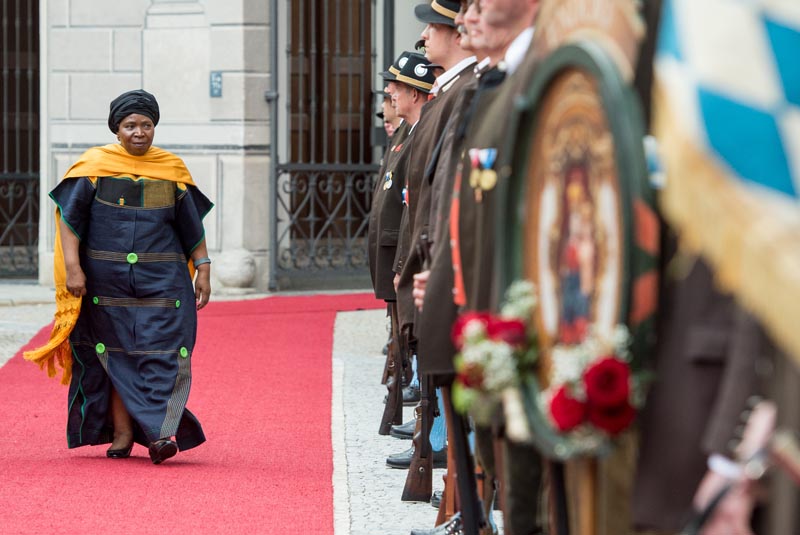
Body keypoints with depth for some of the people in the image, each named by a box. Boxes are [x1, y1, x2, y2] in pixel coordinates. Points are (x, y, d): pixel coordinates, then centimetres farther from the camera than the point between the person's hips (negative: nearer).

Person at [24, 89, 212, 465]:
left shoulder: (171, 169, 6)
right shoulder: (94, 165, 0)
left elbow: (191, 223, 11)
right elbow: (69, 216, -4)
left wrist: (203, 269, 5)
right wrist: (72, 267, -13)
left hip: (162, 279, 0)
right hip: (108, 282, 0)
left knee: (162, 351, -11)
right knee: (116, 353, 4)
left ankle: (160, 433, -17)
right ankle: (122, 433, 10)